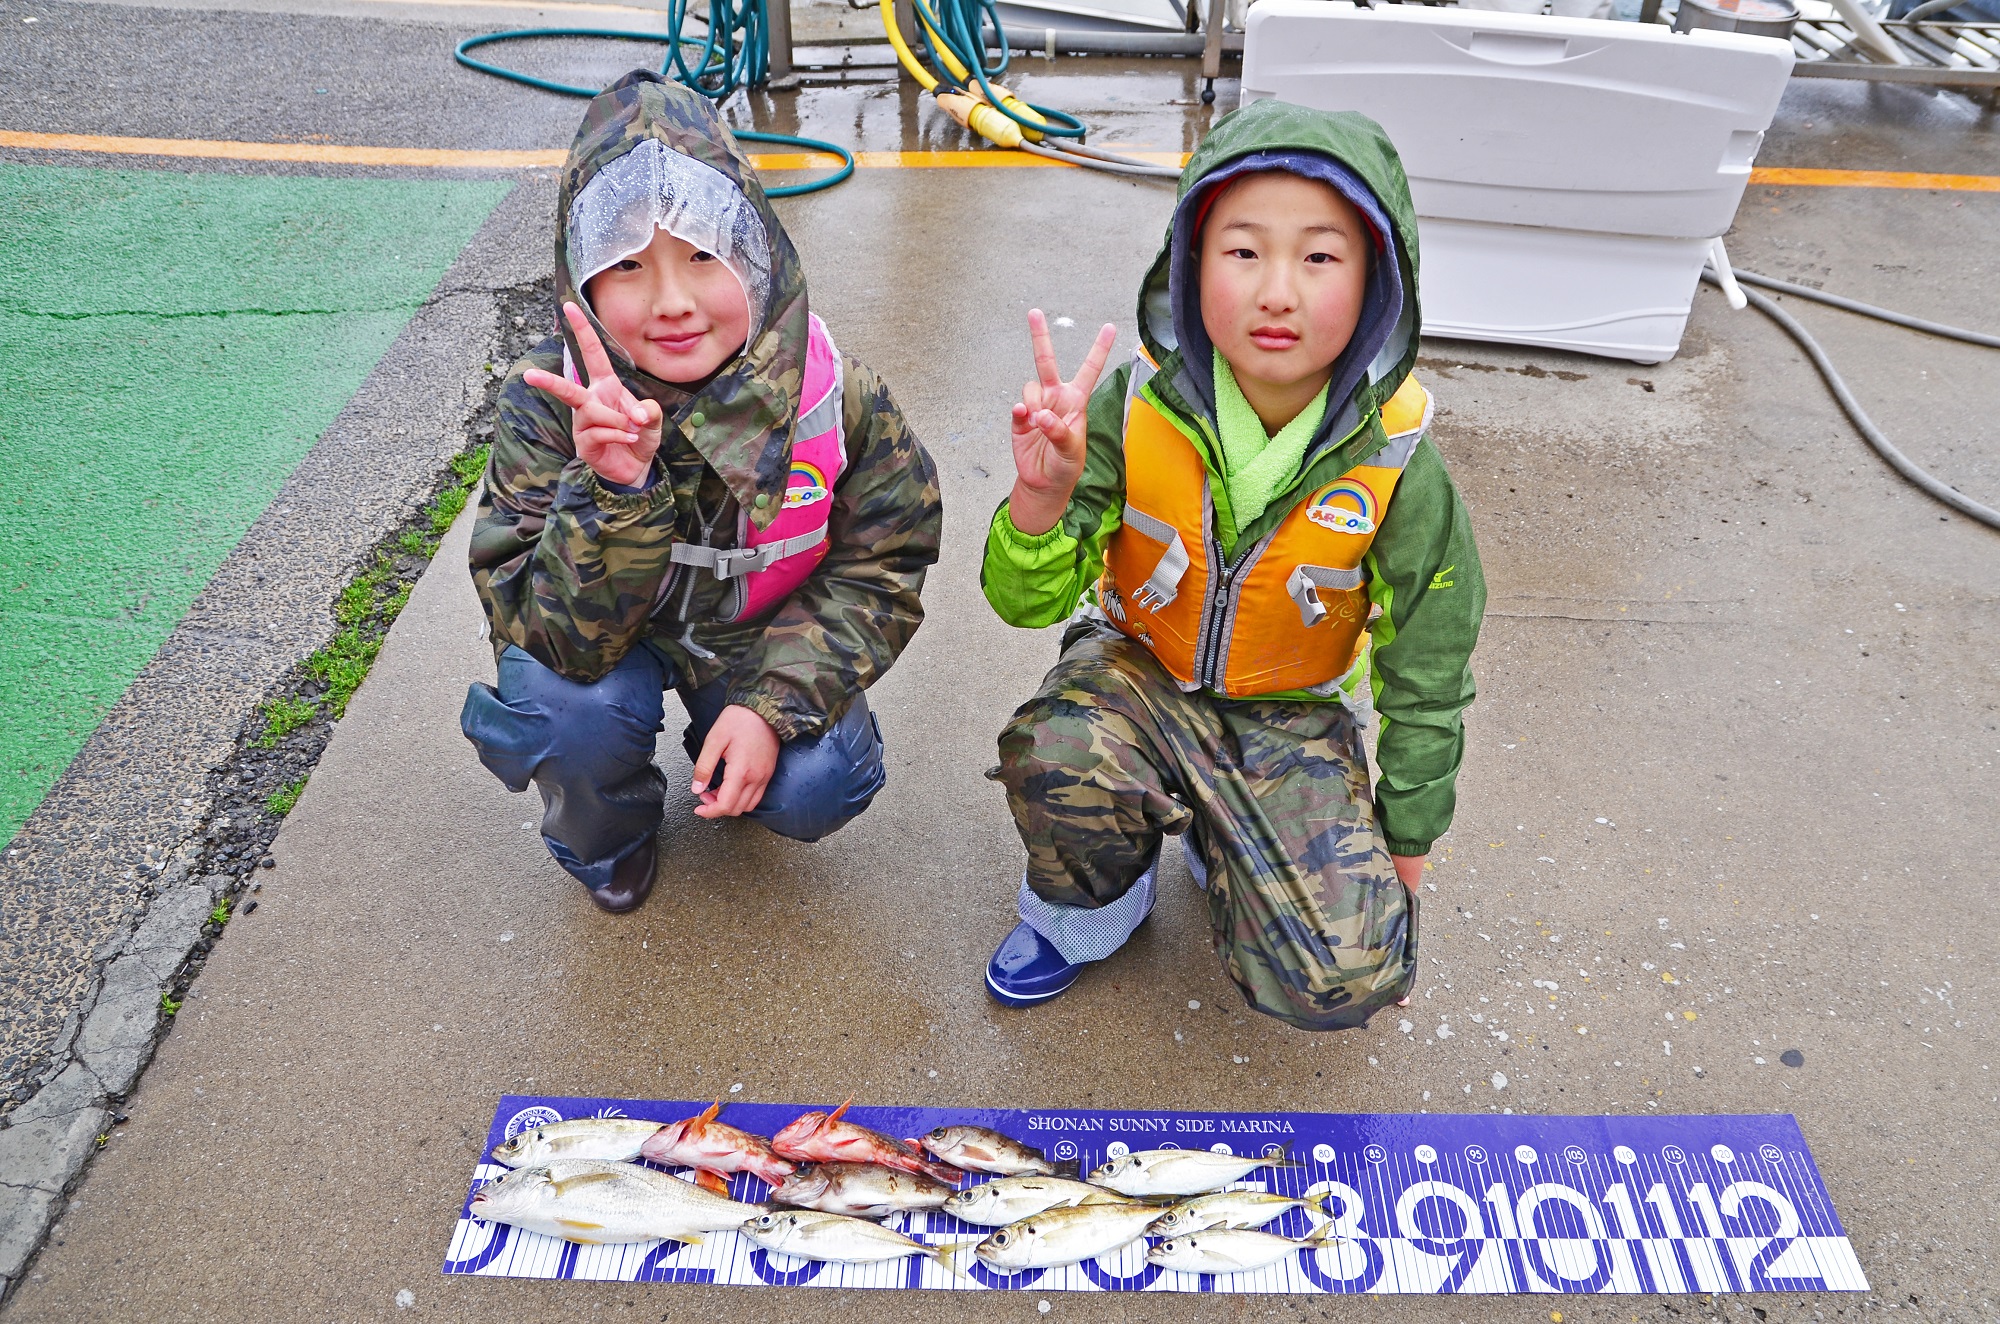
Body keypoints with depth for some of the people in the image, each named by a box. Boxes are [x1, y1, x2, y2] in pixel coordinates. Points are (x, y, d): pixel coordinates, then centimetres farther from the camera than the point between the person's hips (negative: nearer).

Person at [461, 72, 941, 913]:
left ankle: (725, 748, 17)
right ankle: (603, 838, 6)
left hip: (767, 640, 1)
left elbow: (878, 569, -13)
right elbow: (561, 637, -29)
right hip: (607, 639, 0)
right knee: (572, 707, -32)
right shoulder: (549, 405, -26)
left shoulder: (836, 397, -23)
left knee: (817, 790, -21)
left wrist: (773, 704, -26)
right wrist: (615, 492, -48)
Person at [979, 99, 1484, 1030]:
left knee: (1346, 976, -16)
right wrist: (1040, 500, -42)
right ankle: (1087, 914, 3)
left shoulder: (1396, 470, -20)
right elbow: (1027, 602, -19)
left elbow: (1425, 681, -6)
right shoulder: (1139, 405, -20)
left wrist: (1405, 840, 4)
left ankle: (1224, 849, 19)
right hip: (1141, 669, 1)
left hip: (1294, 715, 0)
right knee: (1054, 755, -34)